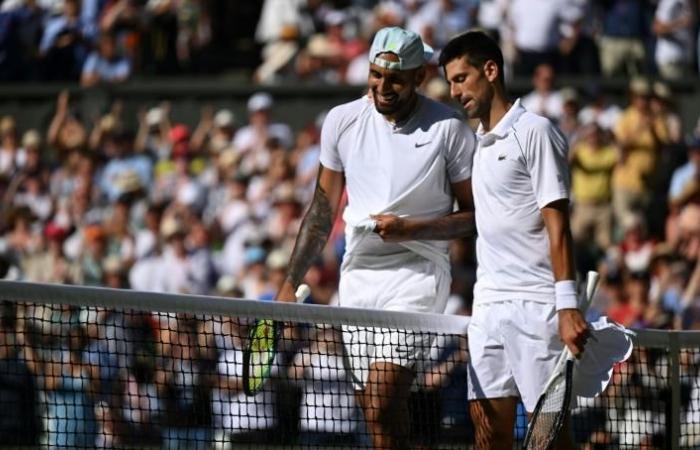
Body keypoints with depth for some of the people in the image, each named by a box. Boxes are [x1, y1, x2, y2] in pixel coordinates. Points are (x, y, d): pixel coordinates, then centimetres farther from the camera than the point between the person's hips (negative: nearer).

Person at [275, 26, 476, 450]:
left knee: (382, 400, -20)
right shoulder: (342, 121, 5)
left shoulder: (449, 129, -7)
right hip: (358, 276, 5)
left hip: (416, 275, -5)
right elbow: (323, 211, 15)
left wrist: (412, 229, -17)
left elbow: (475, 215, -2)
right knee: (378, 412, 5)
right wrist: (291, 284, 13)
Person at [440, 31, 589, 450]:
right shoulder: (480, 143, 18)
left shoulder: (535, 132, -6)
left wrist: (567, 306, -20)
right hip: (487, 305, 8)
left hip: (535, 305, -8)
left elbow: (557, 224, -13)